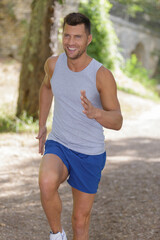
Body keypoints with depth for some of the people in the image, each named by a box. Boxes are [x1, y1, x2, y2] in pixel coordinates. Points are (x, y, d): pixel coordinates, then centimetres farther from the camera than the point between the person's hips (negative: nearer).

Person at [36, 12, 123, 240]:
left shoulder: (103, 75, -19)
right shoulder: (54, 63, -7)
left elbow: (117, 122, -20)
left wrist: (96, 113, -42)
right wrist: (42, 125, 13)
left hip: (90, 155, -1)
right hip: (58, 146, 2)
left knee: (81, 219, 10)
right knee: (47, 183, -32)